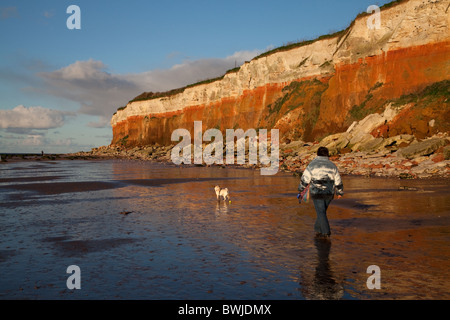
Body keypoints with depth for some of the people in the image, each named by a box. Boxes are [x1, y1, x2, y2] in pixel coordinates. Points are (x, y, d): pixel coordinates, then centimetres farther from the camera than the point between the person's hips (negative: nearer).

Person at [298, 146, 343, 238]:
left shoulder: (312, 164, -7)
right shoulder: (332, 165, 3)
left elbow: (305, 179, -6)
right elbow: (338, 181, 7)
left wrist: (300, 189, 9)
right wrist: (340, 192, 21)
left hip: (317, 193, -4)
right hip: (329, 193, 4)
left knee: (321, 213, 1)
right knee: (322, 211, 18)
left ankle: (326, 232, -5)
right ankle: (318, 230, 25)